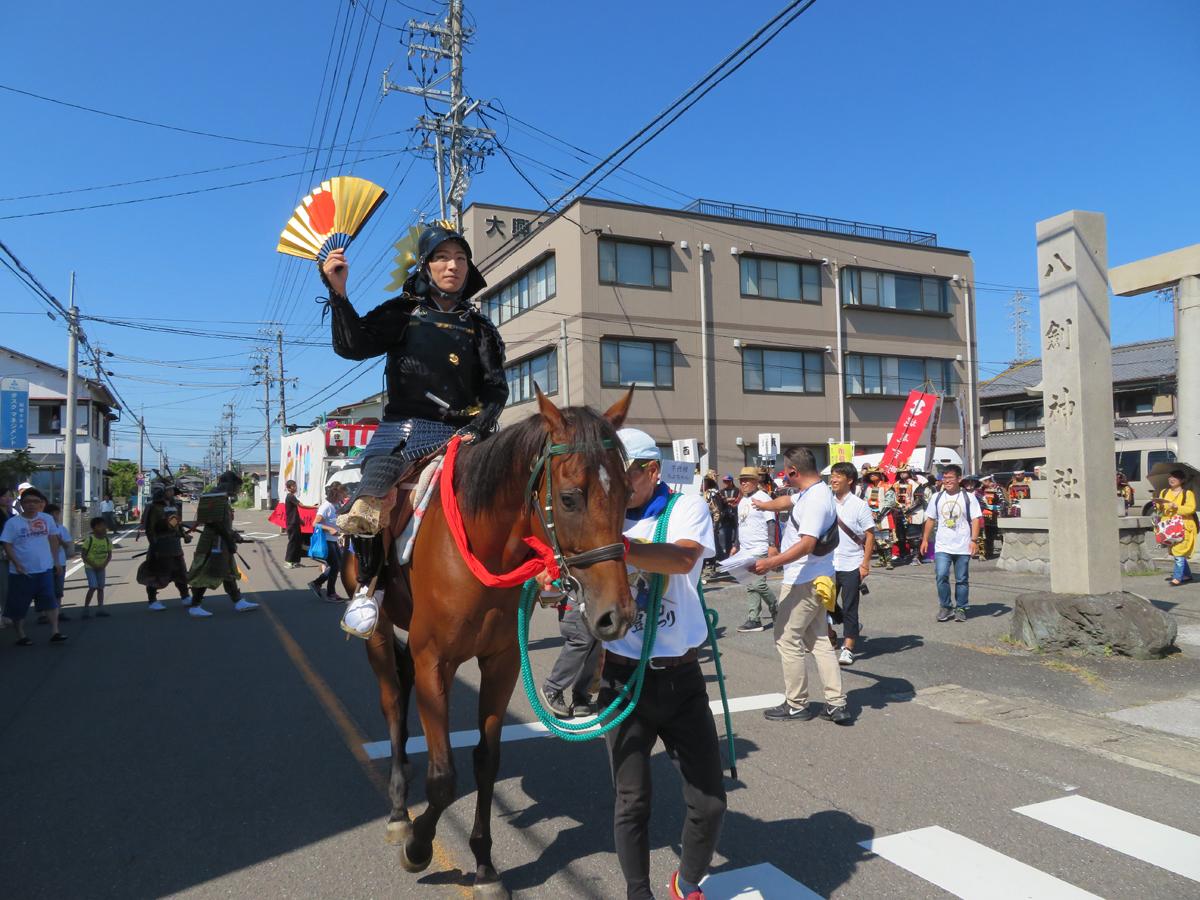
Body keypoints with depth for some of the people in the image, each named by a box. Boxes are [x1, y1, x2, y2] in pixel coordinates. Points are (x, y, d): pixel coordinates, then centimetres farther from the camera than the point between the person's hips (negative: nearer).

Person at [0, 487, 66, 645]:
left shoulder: (47, 519, 2)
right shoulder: (13, 522, -7)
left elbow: (53, 539, 13)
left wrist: (55, 560, 11)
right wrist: (17, 564, -18)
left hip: (45, 569, 2)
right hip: (21, 572, -2)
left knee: (50, 601, -1)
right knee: (19, 606, 8)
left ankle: (55, 632, 1)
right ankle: (21, 636, 20)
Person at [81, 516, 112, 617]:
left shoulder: (107, 540, -2)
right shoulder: (90, 539, -15)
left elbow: (109, 555, 3)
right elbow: (83, 554, -12)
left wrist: (104, 565, -12)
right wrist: (93, 565, -18)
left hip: (101, 567, 5)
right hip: (90, 567, -5)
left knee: (100, 588, 5)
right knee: (93, 587, -13)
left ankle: (100, 608, 8)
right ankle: (86, 608, -3)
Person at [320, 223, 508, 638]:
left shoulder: (479, 327, 16)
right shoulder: (404, 312, 11)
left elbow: (495, 389, 10)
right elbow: (352, 346, -3)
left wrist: (478, 429, -7)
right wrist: (339, 293, -16)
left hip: (462, 433, 2)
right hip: (405, 429, -2)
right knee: (365, 509, -26)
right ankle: (369, 586, 0)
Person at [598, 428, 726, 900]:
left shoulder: (687, 507, -6)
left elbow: (682, 558, -29)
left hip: (681, 678, -1)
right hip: (623, 679, 1)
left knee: (710, 801, 6)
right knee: (632, 802, 8)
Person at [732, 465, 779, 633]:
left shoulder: (762, 498, -9)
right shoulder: (742, 501, 16)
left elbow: (771, 523, -14)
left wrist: (772, 545, -20)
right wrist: (737, 546, 21)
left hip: (759, 550, -8)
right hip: (745, 551, 8)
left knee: (758, 584, -12)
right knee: (750, 587, 7)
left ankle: (776, 609, 11)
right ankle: (754, 619, 10)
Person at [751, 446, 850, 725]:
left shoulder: (815, 499, -21)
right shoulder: (810, 493, 11)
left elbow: (806, 545, -30)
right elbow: (788, 501, 34)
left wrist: (771, 563, -33)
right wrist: (764, 505, 51)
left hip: (804, 582, -10)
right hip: (813, 579, 10)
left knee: (787, 639, -1)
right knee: (818, 640, 13)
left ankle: (796, 705, 10)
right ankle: (836, 704, 15)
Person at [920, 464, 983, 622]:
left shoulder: (968, 497, 0)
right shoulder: (936, 497, 8)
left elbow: (976, 519, -3)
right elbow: (930, 519, 13)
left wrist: (973, 540, -12)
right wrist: (925, 539, 10)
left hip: (963, 547, -1)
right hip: (942, 546, 1)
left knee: (962, 579, 7)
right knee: (941, 575, -11)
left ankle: (960, 609, 20)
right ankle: (945, 607, 4)